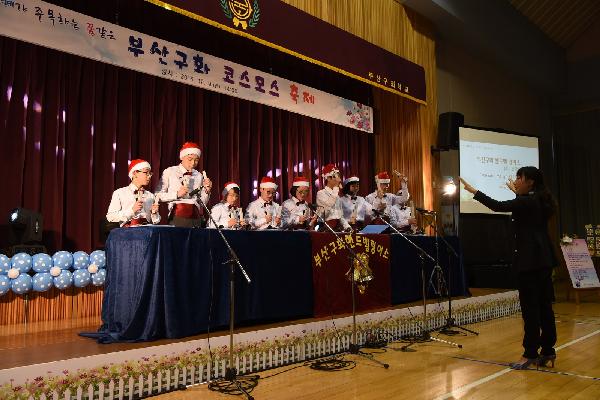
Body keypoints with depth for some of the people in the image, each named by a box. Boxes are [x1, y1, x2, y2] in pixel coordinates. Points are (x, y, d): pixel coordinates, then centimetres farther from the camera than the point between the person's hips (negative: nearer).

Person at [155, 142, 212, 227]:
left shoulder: (199, 176, 13)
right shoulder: (170, 172, 4)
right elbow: (158, 195, -3)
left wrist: (207, 191, -2)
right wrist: (177, 194, -12)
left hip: (196, 217, 3)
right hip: (178, 217, -3)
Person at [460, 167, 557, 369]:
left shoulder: (526, 202, -14)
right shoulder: (539, 201, 12)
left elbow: (497, 206, -20)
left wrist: (473, 191, -14)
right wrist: (518, 193, 40)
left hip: (530, 260, -9)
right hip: (544, 259, 9)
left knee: (530, 307, -4)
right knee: (544, 305, 12)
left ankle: (531, 353, 1)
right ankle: (547, 350, 19)